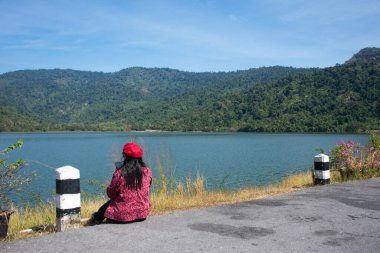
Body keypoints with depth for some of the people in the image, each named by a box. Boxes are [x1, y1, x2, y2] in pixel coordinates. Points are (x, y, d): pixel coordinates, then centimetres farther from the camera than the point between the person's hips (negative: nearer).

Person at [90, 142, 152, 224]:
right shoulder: (147, 171, -7)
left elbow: (110, 194, -5)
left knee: (108, 204, 28)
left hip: (123, 215, -4)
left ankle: (97, 218, 49)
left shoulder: (119, 173, -17)